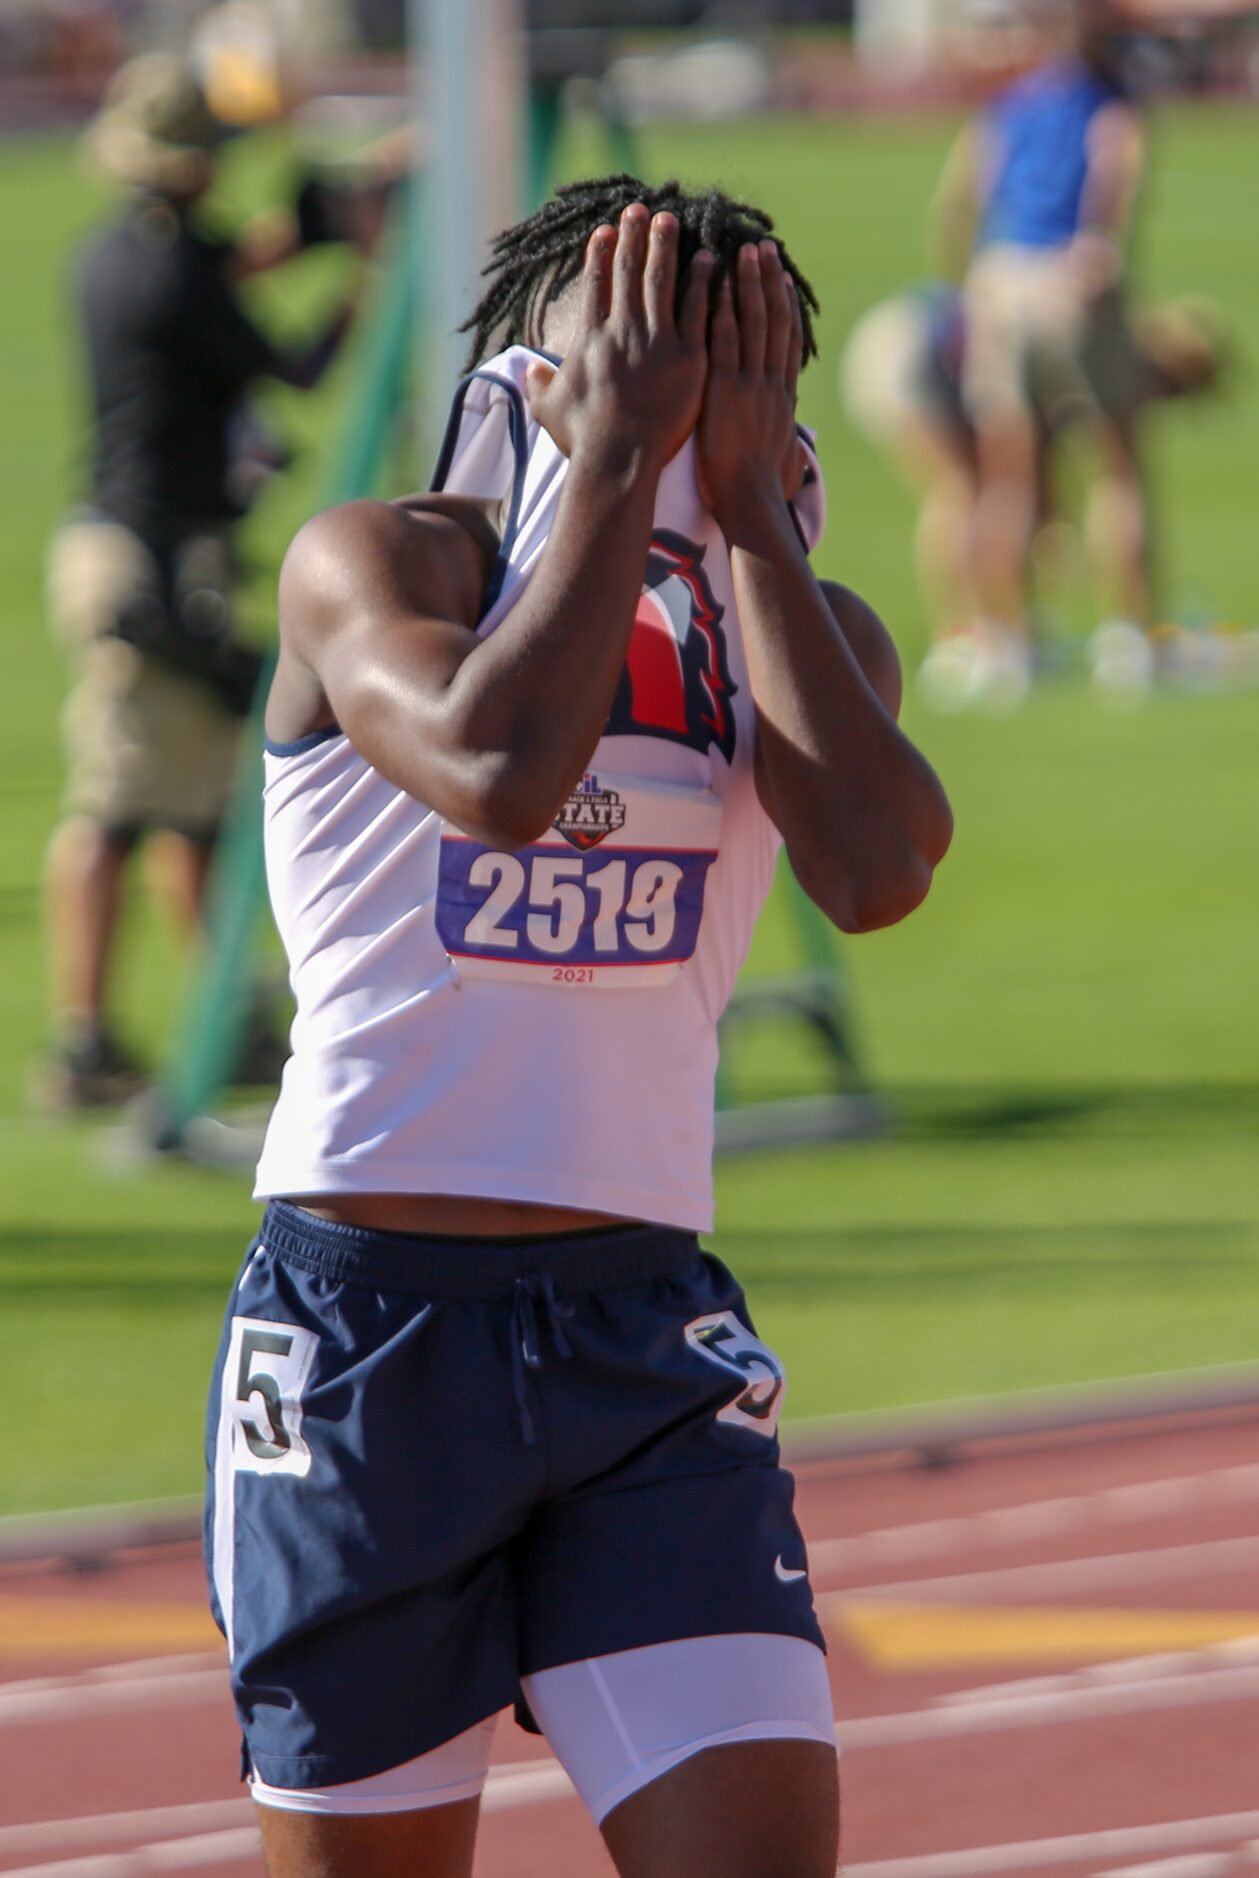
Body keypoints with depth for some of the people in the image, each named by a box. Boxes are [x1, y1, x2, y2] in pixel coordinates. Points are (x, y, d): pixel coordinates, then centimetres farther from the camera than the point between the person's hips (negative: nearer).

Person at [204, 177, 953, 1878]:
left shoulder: (804, 632, 7)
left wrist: (750, 506, -11)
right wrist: (619, 464, -18)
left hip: (645, 1331, 3)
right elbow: (500, 771, -27)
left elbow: (877, 872, -15)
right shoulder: (381, 563, -5)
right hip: (365, 1330, -3)